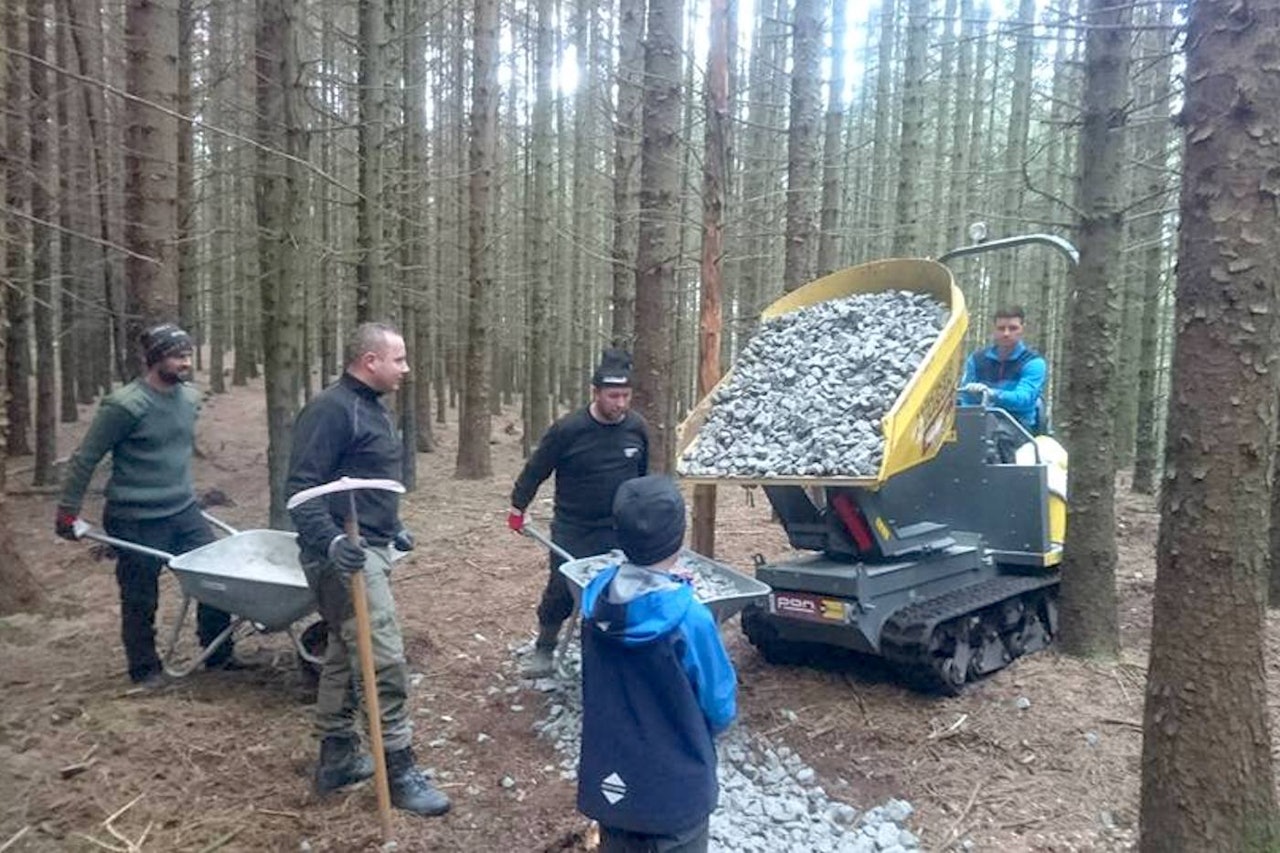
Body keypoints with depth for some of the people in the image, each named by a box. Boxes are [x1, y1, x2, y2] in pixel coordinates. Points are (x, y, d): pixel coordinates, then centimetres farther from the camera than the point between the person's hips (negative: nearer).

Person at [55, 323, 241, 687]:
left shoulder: (190, 398, 4)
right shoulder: (125, 405, -17)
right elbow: (84, 460, -10)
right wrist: (67, 513, -6)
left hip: (184, 511, 6)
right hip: (137, 521, -6)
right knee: (140, 601, 9)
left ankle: (219, 655, 22)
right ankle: (145, 669, 27)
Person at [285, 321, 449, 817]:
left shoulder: (371, 408, 15)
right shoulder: (331, 410, -16)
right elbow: (302, 488, -22)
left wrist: (392, 529, 30)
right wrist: (330, 541, -33)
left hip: (370, 548, 11)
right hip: (346, 555, -11)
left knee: (345, 655, 17)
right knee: (385, 658, -9)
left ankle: (337, 758, 29)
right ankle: (399, 772, 1)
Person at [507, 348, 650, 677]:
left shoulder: (637, 427, -3)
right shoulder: (568, 429, -15)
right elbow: (536, 469, -4)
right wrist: (518, 506, 1)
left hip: (622, 531, 3)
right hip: (573, 530, -3)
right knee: (561, 590, 1)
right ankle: (544, 649, 24)